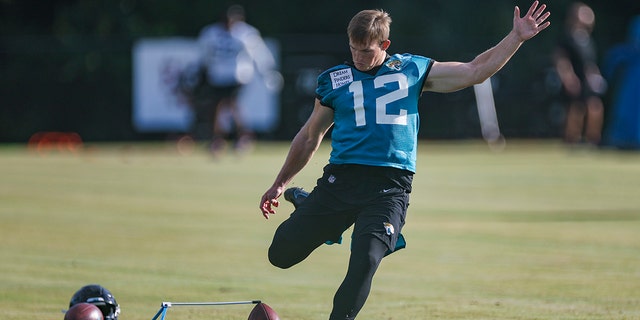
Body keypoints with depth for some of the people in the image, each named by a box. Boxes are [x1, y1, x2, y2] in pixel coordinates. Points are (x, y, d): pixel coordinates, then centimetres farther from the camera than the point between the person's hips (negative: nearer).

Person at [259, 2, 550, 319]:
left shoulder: (412, 69, 11)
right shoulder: (334, 80, 12)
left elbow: (475, 71, 13)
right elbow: (310, 137, 23)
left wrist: (516, 37, 7)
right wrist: (280, 183, 26)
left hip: (389, 188, -2)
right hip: (340, 181, 2)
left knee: (366, 262, -23)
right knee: (281, 253, -1)